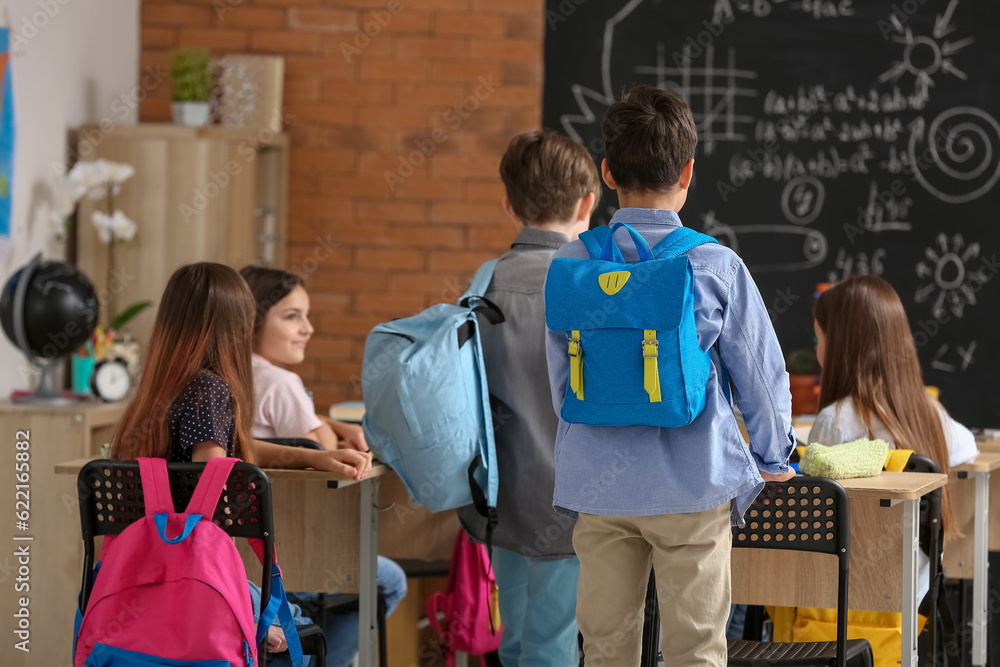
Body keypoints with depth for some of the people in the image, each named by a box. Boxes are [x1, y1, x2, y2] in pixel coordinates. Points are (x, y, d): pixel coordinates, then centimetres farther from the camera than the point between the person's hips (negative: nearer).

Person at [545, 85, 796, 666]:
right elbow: (761, 372, 0)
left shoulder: (571, 264, 0)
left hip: (598, 487, 3)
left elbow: (559, 377, 9)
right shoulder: (716, 267, -8)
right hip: (694, 487, -3)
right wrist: (773, 461, 15)